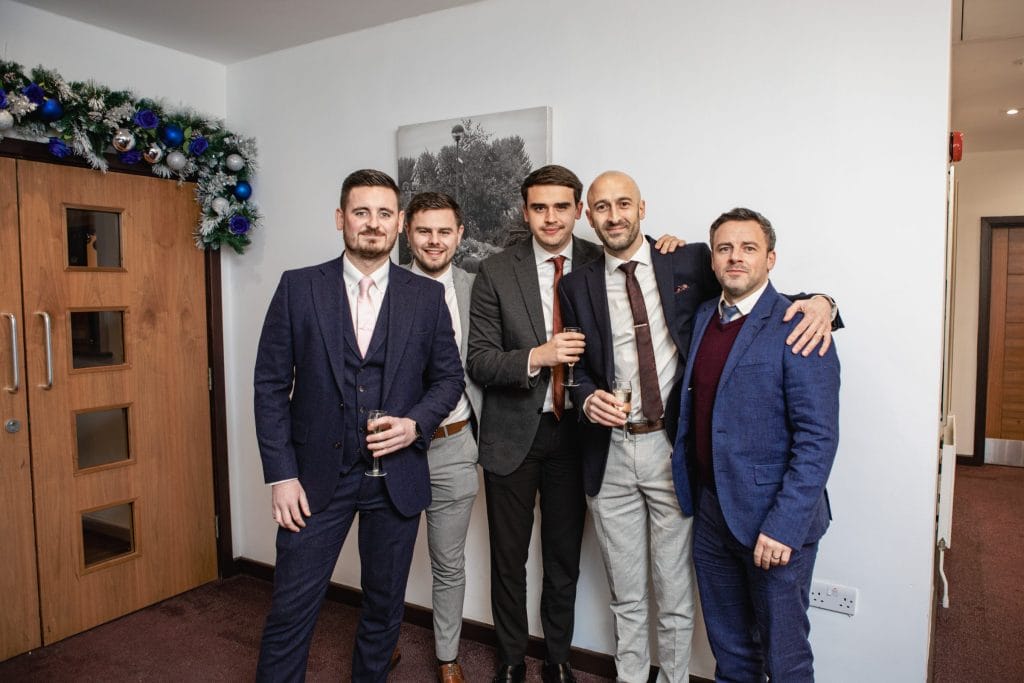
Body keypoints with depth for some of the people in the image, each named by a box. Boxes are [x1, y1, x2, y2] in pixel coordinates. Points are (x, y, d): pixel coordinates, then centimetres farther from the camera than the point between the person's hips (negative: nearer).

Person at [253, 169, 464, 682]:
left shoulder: (427, 296, 1)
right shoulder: (298, 287, -2)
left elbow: (448, 376, 7)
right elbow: (271, 384, -2)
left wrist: (416, 423, -12)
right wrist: (281, 474, -7)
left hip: (396, 477, 2)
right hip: (318, 474, -1)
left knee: (384, 607, 16)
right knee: (291, 610, 5)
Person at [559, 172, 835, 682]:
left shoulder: (691, 262, -1)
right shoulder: (577, 286, 4)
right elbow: (577, 368, 10)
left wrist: (817, 301, -16)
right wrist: (588, 398, -11)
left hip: (671, 449, -1)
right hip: (609, 453, 2)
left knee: (675, 594, 13)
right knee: (625, 597, 17)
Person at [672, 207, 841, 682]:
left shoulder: (797, 328, -13)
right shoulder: (702, 317, 8)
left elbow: (818, 438, -17)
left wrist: (783, 526, -21)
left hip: (774, 519, -6)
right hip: (711, 510, 6)